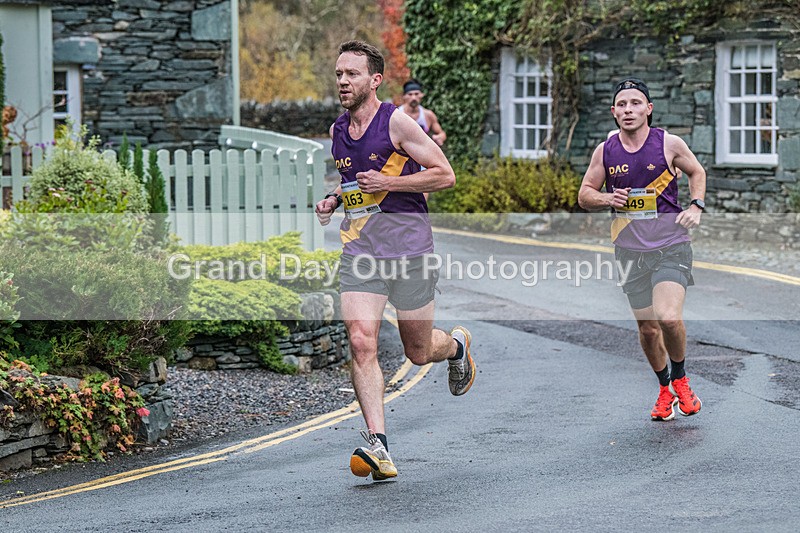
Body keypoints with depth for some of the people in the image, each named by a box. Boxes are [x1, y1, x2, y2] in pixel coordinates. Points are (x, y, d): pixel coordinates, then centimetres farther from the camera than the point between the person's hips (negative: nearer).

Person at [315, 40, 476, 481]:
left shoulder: (397, 123, -9)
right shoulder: (337, 131, 11)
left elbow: (445, 175, -9)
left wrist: (387, 183, -16)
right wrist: (333, 200, 7)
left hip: (408, 246, -4)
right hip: (359, 250, 5)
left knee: (418, 352, 7)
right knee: (361, 343, -15)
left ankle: (457, 345, 44)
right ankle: (377, 444, -17)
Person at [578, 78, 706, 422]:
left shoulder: (669, 144, -4)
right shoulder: (605, 151, 1)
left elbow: (696, 172, 14)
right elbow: (584, 195, 11)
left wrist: (696, 206, -1)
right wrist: (607, 199, -10)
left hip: (671, 246, -3)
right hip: (630, 250, 3)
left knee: (669, 318, -22)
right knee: (647, 328, 9)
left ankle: (680, 380, 5)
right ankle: (665, 390, 33)